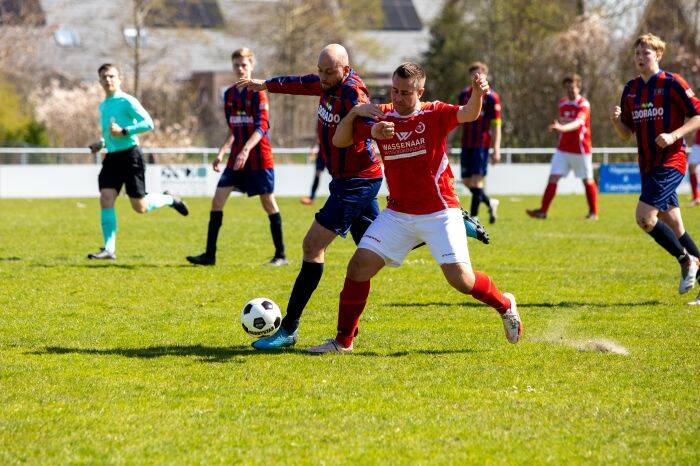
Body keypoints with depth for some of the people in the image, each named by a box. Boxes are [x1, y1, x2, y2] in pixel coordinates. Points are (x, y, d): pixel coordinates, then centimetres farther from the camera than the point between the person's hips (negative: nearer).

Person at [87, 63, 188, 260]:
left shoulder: (127, 101, -8)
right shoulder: (103, 106, 16)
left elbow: (148, 123, -15)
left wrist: (123, 131, -21)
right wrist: (101, 144, 12)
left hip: (130, 155, -7)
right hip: (111, 158, 7)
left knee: (140, 207, -3)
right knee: (106, 200, -10)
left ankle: (168, 199, 28)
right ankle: (109, 249, -9)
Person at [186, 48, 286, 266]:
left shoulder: (258, 93, -9)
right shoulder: (229, 95, 12)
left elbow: (261, 127, -17)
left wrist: (245, 150, -28)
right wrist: (221, 153, 11)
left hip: (259, 158, -6)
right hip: (236, 157, 6)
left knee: (268, 203, -1)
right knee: (217, 200, -3)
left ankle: (280, 255, 9)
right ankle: (210, 254, -1)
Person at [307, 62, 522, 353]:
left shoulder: (434, 115, -8)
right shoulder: (380, 116, 1)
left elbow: (468, 114, -26)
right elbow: (340, 141, 3)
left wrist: (477, 92, -48)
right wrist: (354, 112, -15)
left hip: (439, 213, -4)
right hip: (397, 214, 4)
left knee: (460, 279, -11)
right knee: (359, 265, -8)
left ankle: (504, 305, 19)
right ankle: (343, 340, 4)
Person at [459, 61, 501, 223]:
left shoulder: (491, 97, -6)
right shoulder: (464, 94, 10)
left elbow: (496, 125, -6)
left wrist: (496, 149, -12)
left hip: (482, 144, -6)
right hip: (466, 144, 6)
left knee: (476, 180, -10)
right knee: (467, 181, 7)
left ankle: (473, 216, -5)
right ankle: (490, 203, 29)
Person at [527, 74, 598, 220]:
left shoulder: (583, 105, -14)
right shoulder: (562, 103, 7)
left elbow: (578, 123, -32)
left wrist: (562, 127, -48)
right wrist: (558, 125, -1)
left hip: (581, 150, -5)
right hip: (563, 149, 5)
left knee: (588, 180, 7)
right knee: (553, 178, -6)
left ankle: (593, 212, 21)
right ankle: (543, 211, -9)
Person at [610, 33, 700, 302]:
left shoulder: (672, 83, -7)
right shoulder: (631, 89, 12)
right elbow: (626, 134, 15)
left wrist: (673, 135, -20)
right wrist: (616, 120, -6)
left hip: (671, 162, -7)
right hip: (647, 166, 7)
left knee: (644, 217, -18)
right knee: (673, 226, 8)